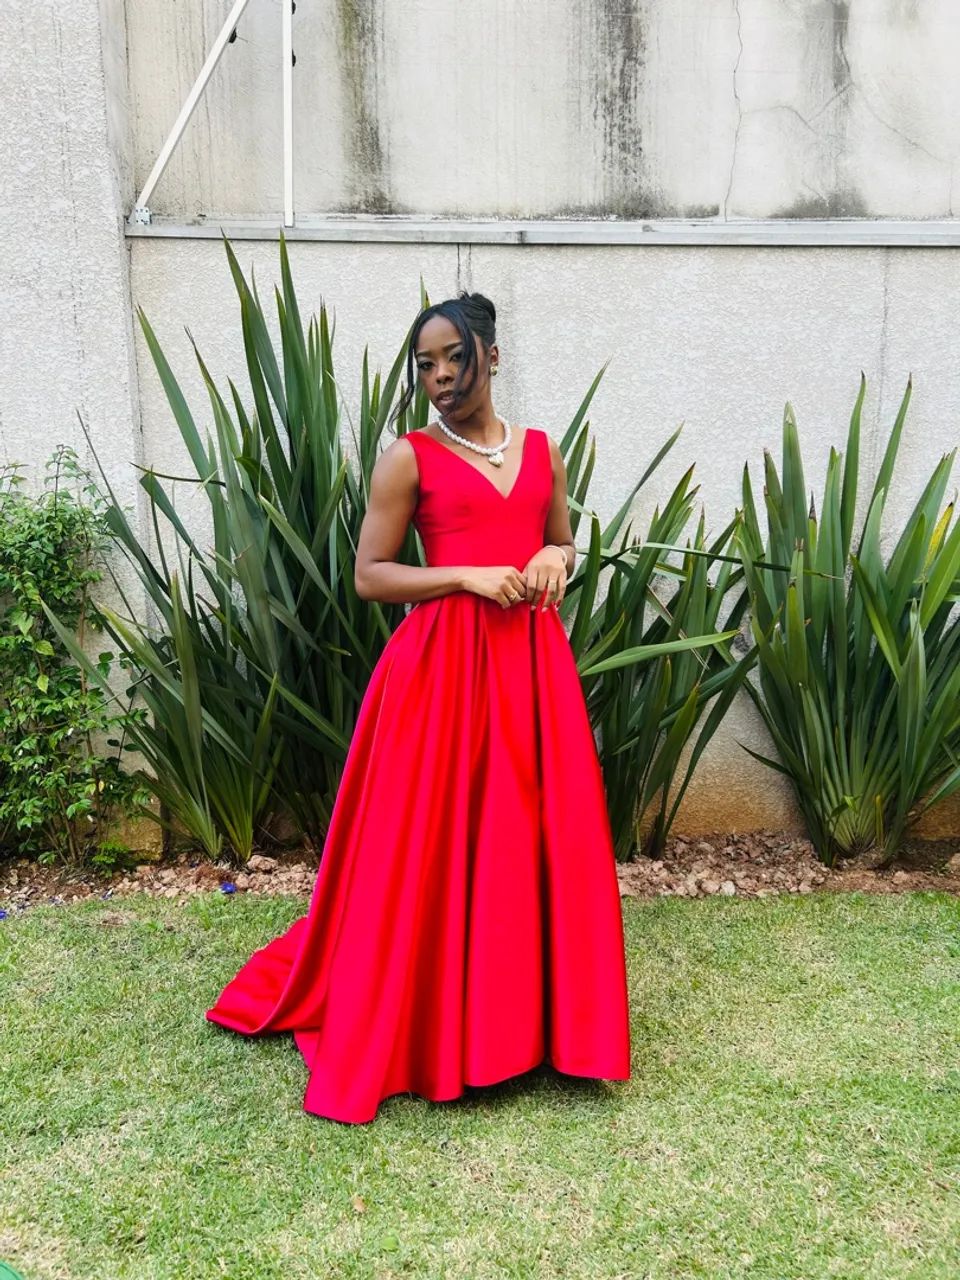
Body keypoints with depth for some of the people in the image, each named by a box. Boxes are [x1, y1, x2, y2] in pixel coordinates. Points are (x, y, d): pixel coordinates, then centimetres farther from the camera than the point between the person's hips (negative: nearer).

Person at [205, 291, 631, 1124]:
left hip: (533, 662, 5)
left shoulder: (543, 451, 13)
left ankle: (531, 1016, 25)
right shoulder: (410, 457, 0)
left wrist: (556, 561, 1)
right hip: (442, 665, -4)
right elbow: (368, 574, -3)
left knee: (538, 838, 7)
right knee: (431, 846, -1)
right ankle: (427, 1028, 17)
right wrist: (467, 575, -14)